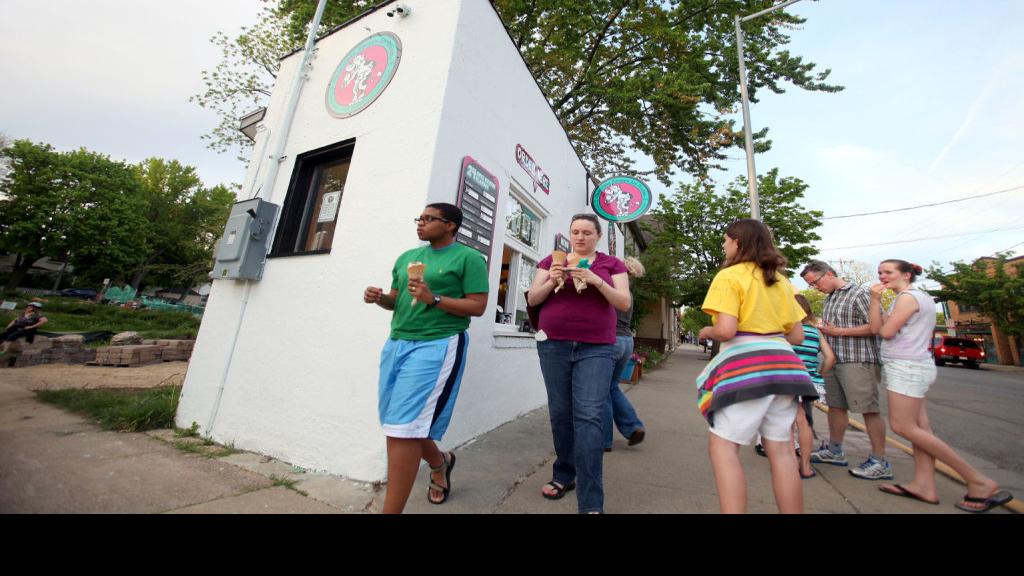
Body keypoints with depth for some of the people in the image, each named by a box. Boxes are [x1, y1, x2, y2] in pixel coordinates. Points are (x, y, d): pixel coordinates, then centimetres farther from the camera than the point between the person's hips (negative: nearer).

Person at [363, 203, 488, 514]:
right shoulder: (407, 257, 17)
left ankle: (392, 510, 12)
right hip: (396, 344, 8)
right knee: (398, 423, 16)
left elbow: (478, 306, -10)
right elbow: (396, 300, 21)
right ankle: (439, 463, 45)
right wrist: (380, 298, -2)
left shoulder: (468, 258, -3)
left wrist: (434, 299, -20)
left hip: (437, 346, -7)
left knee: (403, 427, -8)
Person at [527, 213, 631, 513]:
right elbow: (532, 299, 6)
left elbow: (624, 303, 0)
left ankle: (591, 503, 0)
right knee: (560, 413, 9)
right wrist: (552, 280, -13)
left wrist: (596, 280, -15)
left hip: (596, 349, -1)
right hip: (554, 345, 2)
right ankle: (564, 474, 32)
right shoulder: (551, 261, 10)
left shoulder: (612, 264, 8)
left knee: (589, 415, -10)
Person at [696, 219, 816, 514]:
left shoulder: (728, 276, -6)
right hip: (781, 363, 8)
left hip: (743, 367, -8)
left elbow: (726, 330, -17)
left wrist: (707, 331, 3)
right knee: (781, 450, 13)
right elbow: (797, 336, 16)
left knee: (722, 447, -1)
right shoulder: (780, 280, 16)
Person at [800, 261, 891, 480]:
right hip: (833, 361, 8)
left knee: (868, 410, -1)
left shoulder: (860, 293, -8)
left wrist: (839, 331, -15)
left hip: (858, 361, -8)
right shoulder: (829, 298, 16)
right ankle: (834, 451, 24)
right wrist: (822, 328, 6)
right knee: (836, 406, 13)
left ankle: (880, 462, 10)